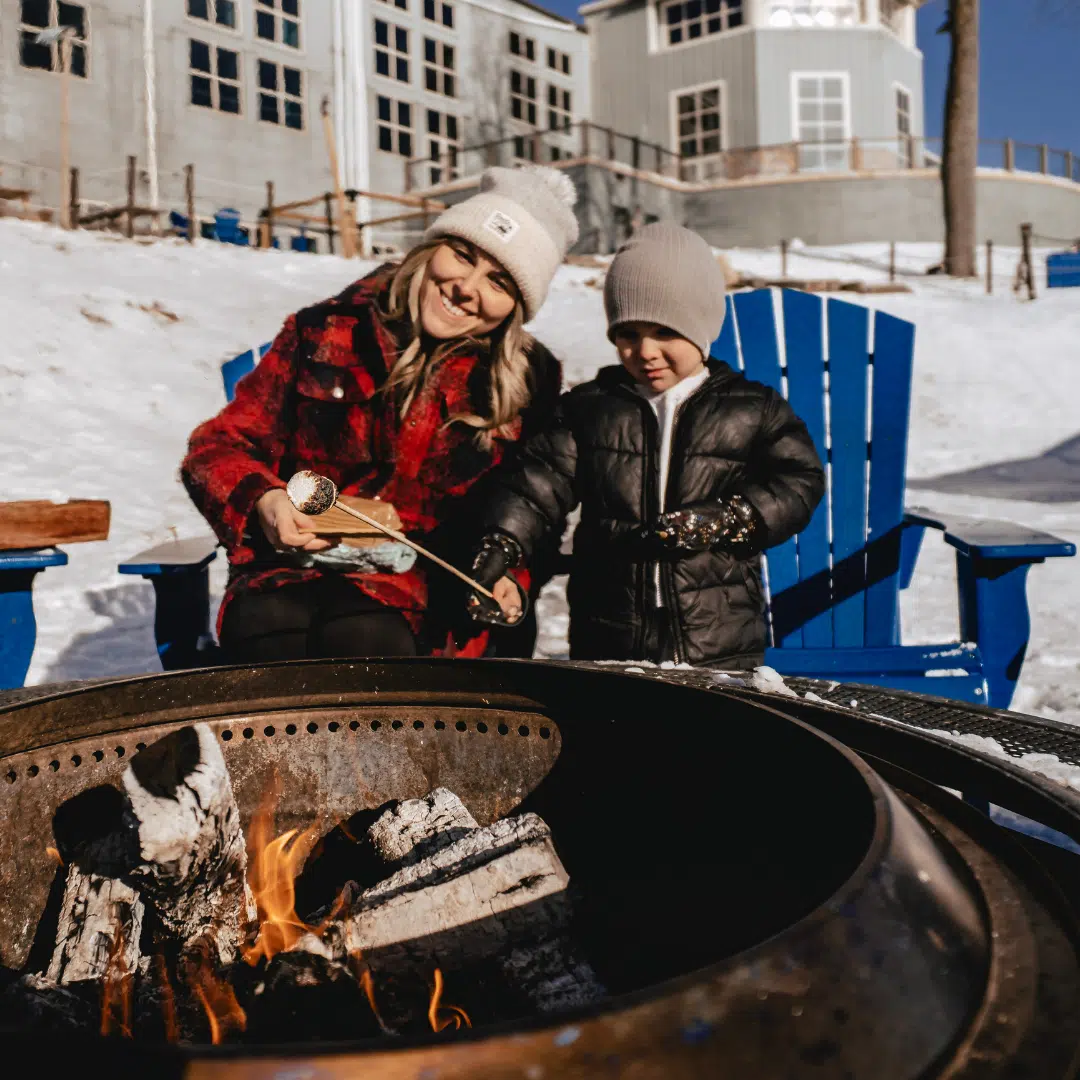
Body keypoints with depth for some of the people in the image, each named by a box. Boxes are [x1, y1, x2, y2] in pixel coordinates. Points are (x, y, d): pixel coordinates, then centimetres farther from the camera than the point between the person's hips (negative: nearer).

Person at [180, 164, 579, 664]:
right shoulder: (326, 332, 4)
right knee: (266, 627, -33)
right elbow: (219, 444, 8)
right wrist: (262, 502, -15)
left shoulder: (527, 381, 4)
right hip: (291, 566, 1)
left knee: (362, 637, -34)